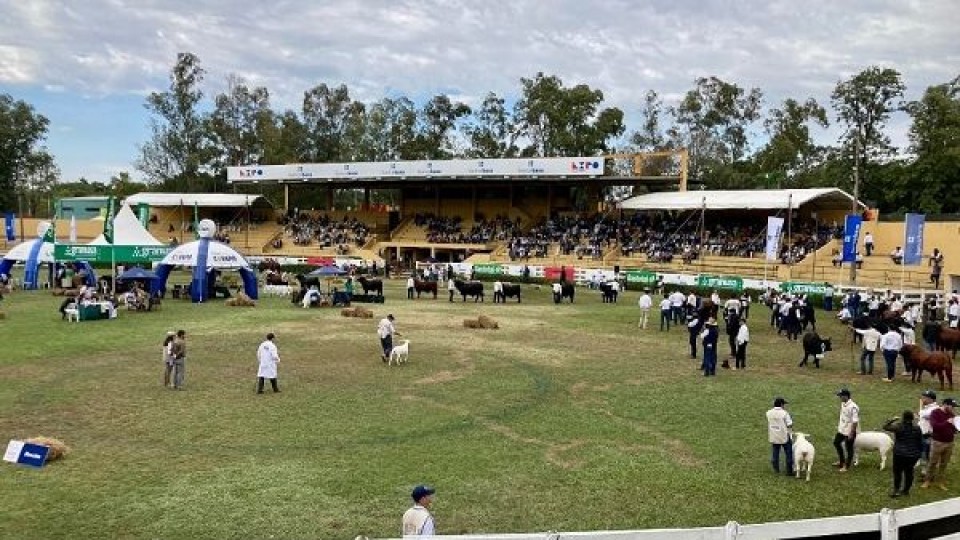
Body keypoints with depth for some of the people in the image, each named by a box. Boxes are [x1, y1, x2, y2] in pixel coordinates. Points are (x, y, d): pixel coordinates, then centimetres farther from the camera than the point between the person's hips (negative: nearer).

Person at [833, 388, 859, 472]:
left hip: (849, 432, -9)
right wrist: (839, 424, 20)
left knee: (849, 448, 7)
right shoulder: (842, 404, 0)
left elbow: (855, 421, -26)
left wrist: (851, 433, -23)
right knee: (836, 442, 22)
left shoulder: (853, 407, -28)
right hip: (841, 430, 9)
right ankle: (841, 461, 40)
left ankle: (847, 466, 23)